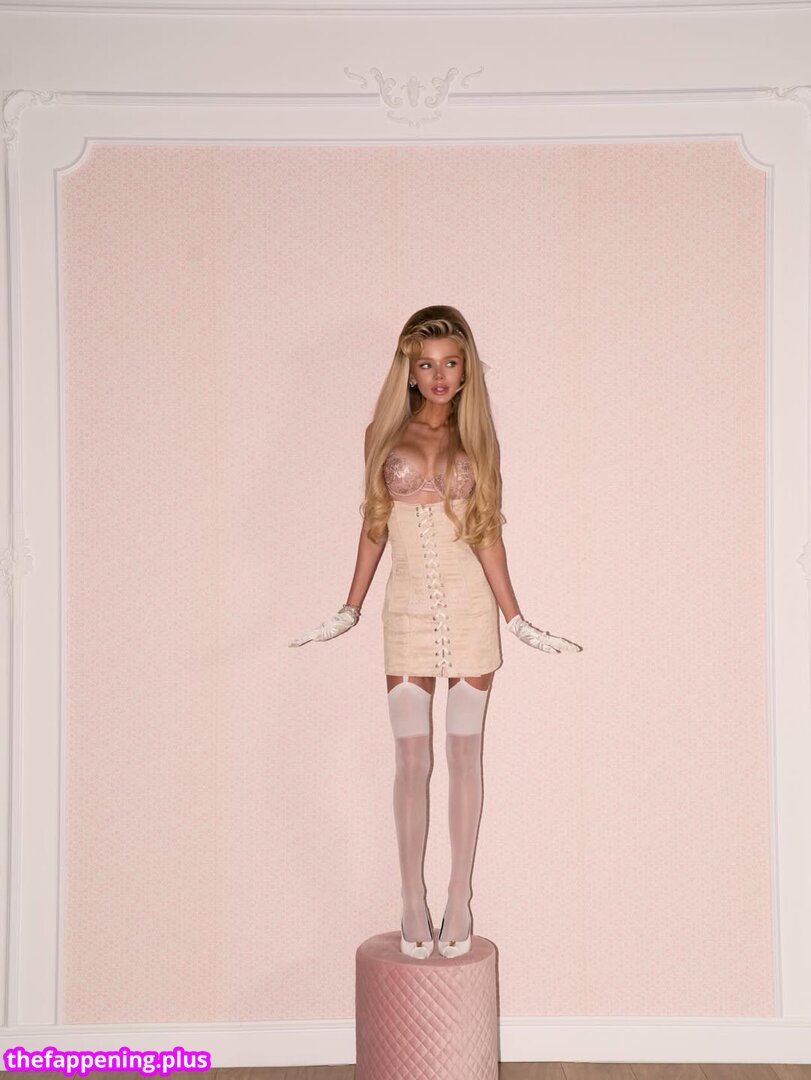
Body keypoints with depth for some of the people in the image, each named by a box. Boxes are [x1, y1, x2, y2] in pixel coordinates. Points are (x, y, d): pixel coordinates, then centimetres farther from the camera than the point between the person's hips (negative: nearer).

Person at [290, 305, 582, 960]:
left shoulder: (475, 438, 5)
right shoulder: (385, 435, 5)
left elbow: (488, 534, 4)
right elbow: (374, 526, 10)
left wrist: (515, 618, 1)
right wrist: (350, 610, 9)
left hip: (470, 604, 0)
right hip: (408, 607, 0)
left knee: (465, 756, 5)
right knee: (412, 761, 1)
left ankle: (459, 901, 14)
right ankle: (413, 904, 11)